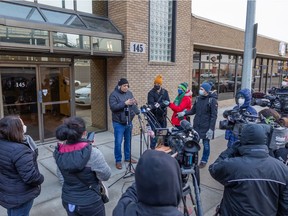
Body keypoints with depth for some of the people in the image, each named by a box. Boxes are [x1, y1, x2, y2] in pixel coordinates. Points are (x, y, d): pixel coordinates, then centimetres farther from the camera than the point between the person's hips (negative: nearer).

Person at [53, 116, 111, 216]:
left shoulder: (59, 152, -14)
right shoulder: (93, 153, -30)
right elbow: (105, 176, -16)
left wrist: (86, 144, -3)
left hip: (67, 200, 4)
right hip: (90, 203, -4)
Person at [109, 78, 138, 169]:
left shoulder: (129, 93, 8)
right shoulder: (114, 95, -10)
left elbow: (133, 105, 14)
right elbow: (113, 107, -21)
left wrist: (134, 103, -11)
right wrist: (125, 103, -27)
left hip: (129, 122, 6)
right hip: (119, 123, -6)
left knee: (128, 141, 16)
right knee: (118, 142, 0)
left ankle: (127, 157, 32)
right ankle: (118, 160, 13)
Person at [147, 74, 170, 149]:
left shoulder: (165, 92, 6)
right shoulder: (151, 93, -4)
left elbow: (167, 102, -7)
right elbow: (151, 103, -17)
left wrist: (160, 104, -25)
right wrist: (154, 105, -40)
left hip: (163, 116, 4)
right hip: (153, 116, -4)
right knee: (153, 132, -6)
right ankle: (152, 148, 4)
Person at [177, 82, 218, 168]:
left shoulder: (212, 100, -10)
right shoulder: (198, 98, 7)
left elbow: (214, 116, -13)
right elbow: (193, 110, 13)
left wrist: (211, 129, -18)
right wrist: (184, 113, -5)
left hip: (206, 127, -5)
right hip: (196, 126, 5)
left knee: (206, 145, 9)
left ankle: (204, 161, 26)